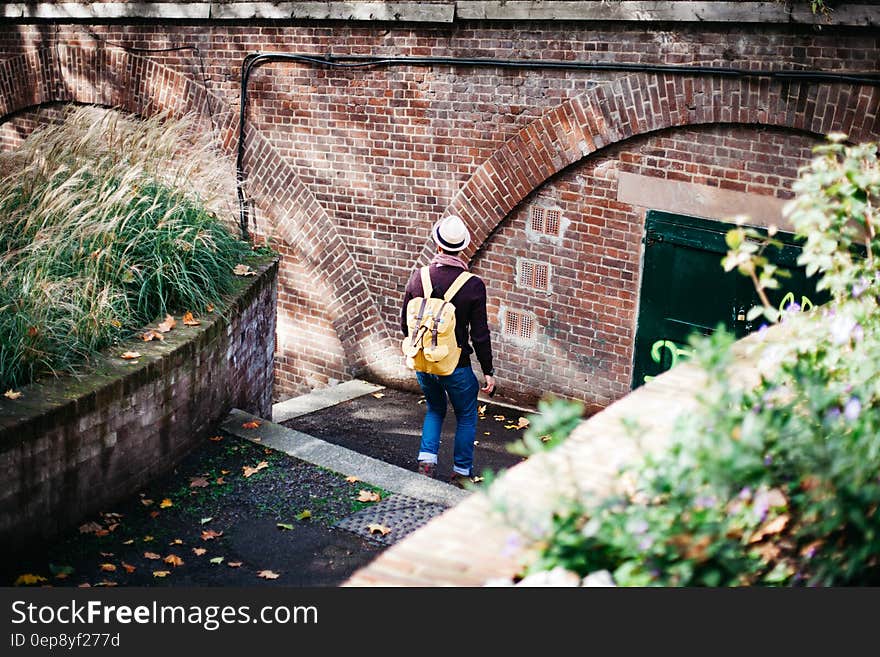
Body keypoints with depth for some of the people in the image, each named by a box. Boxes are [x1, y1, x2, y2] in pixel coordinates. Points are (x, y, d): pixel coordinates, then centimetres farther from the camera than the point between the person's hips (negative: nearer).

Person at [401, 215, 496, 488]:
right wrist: (488, 371, -1)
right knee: (466, 417, 18)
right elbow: (480, 334, -12)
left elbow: (405, 322, 3)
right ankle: (461, 474, 24)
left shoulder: (418, 277, -7)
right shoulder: (473, 285, -16)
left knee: (435, 409, 27)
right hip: (456, 367, -3)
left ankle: (426, 460, 16)